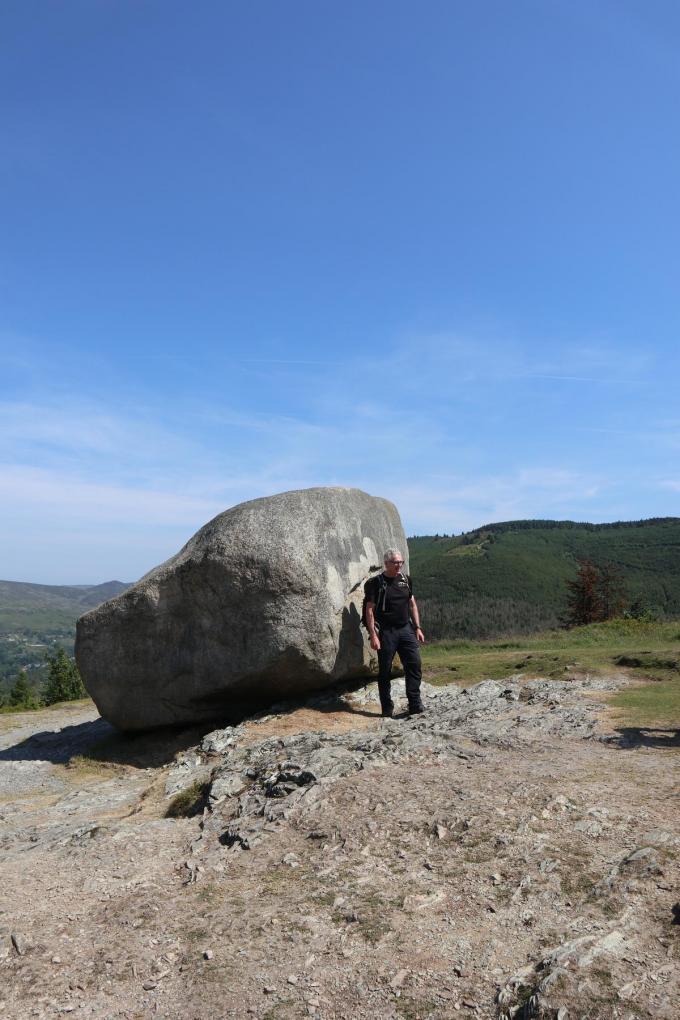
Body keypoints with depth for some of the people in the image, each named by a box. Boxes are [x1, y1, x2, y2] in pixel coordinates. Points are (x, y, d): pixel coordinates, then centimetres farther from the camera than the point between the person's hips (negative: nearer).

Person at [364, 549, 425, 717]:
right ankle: (387, 710, 13)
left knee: (414, 665, -4)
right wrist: (373, 635, -15)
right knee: (385, 671, 3)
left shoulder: (405, 580, 11)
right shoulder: (375, 583, -6)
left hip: (405, 629, 5)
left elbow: (412, 605, 16)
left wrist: (417, 628, 10)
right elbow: (370, 610, -9)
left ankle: (415, 706, 2)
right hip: (386, 632, -4)